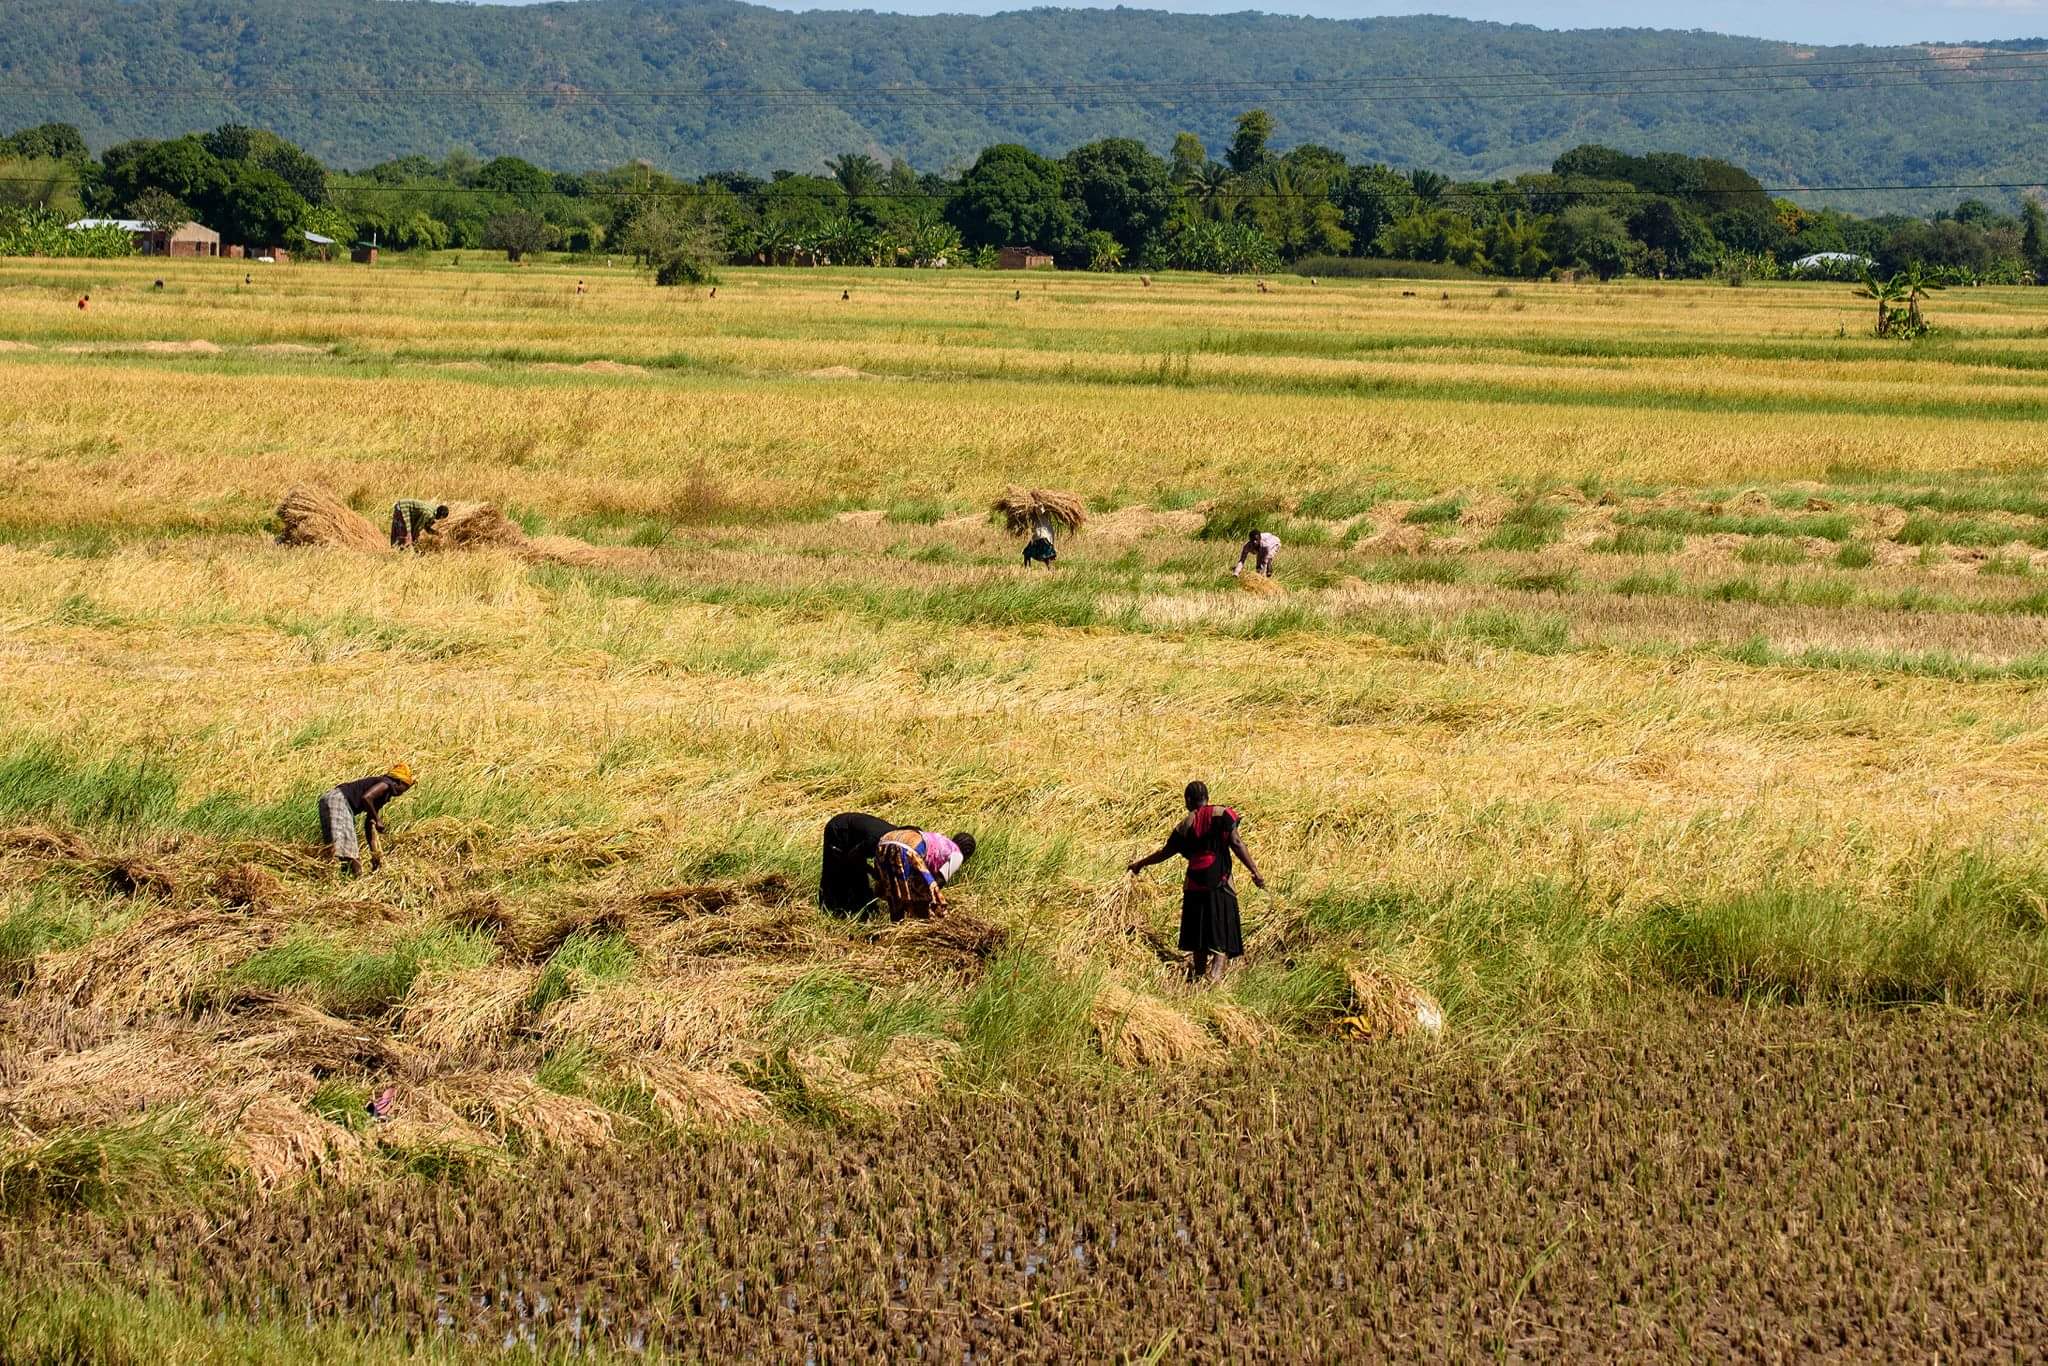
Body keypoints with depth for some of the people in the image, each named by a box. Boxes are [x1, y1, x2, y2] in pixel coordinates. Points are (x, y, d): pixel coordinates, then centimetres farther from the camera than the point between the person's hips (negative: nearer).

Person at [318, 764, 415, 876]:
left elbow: (368, 824, 27)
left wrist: (374, 852, 25)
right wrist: (378, 820, -11)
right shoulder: (386, 784, -3)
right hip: (338, 799, -10)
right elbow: (365, 797, -21)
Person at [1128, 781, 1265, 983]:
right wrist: (1254, 871, -8)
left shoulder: (1185, 826, 5)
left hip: (1195, 887, 2)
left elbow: (1165, 852, 12)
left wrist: (1141, 864, 28)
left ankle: (1198, 977, 21)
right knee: (1222, 940, -4)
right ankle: (1214, 976, -24)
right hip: (1220, 886, -2)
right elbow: (1236, 844, -9)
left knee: (1199, 941, 15)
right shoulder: (1222, 814, -1)